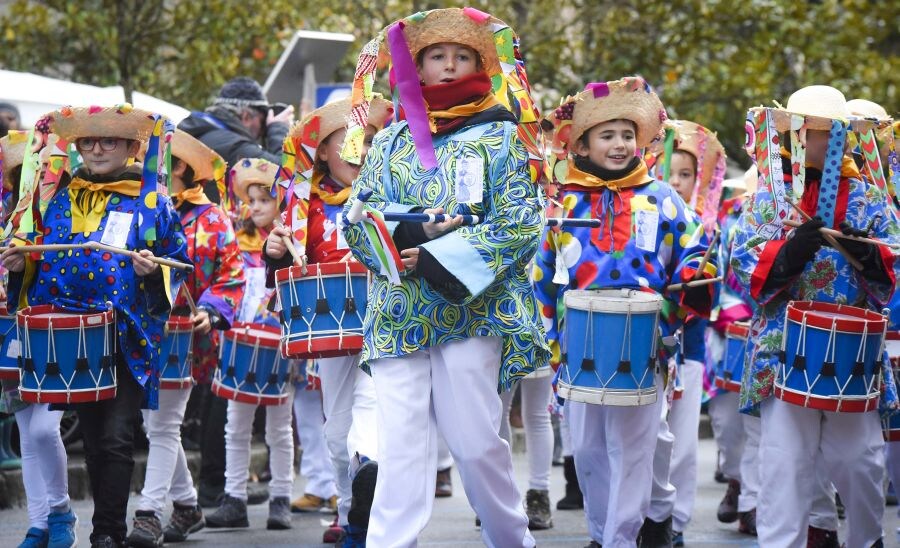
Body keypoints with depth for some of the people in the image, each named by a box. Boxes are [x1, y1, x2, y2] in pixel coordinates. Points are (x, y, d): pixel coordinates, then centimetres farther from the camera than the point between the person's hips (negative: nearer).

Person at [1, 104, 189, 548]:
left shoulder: (151, 203, 2)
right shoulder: (61, 199, 13)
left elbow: (178, 262, 4)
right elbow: (43, 258, 21)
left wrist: (153, 271, -16)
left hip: (127, 340, -4)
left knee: (116, 438, -10)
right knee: (92, 439, 9)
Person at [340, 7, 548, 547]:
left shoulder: (498, 136, 5)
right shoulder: (390, 141, 14)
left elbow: (521, 224, -5)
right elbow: (356, 221, 6)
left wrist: (441, 257, -14)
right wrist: (411, 233, -14)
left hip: (473, 306, -2)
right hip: (399, 312, 3)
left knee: (475, 440, -4)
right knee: (401, 442, -5)